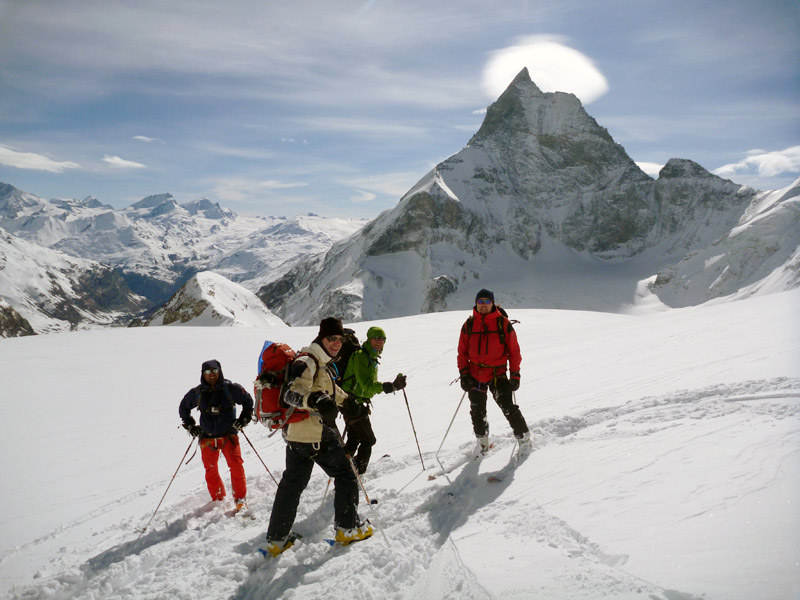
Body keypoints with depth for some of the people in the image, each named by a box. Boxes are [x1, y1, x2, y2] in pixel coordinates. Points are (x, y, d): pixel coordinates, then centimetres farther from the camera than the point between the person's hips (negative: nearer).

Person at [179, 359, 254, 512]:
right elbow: (183, 408, 19)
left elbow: (247, 401, 9)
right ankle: (218, 501, 24)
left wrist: (243, 419, 1)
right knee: (211, 471, 7)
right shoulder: (197, 393, 0)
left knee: (236, 465, -15)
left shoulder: (231, 388, -6)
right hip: (207, 438, 2)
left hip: (229, 435, -2)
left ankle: (240, 499, -2)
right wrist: (190, 426, 13)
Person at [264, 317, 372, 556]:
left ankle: (276, 540, 22)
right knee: (346, 475, 5)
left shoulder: (323, 364, 17)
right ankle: (348, 528, 14)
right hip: (317, 435, -10)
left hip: (296, 434, 10)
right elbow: (291, 393, -28)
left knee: (291, 484, 14)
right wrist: (315, 400, -45)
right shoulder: (307, 362, -15)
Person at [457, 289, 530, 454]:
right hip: (475, 374, 3)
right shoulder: (469, 325, 4)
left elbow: (514, 350, 0)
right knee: (477, 412, 10)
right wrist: (463, 374, 0)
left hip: (498, 374, -3)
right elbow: (462, 352, 8)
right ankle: (482, 444, 28)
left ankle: (524, 439, 8)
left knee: (508, 407, -10)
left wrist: (515, 375, -5)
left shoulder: (503, 323, -3)